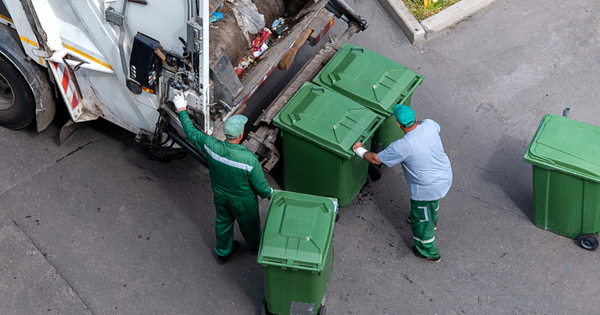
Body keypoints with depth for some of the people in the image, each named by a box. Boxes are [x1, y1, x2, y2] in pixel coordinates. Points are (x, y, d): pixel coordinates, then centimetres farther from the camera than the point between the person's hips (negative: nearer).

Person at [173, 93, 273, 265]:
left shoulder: (211, 146, -29)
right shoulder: (249, 159, -39)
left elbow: (191, 132, -10)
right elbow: (260, 186, -23)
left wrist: (182, 110, 5)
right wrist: (269, 193, 1)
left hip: (219, 196, 4)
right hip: (242, 201, -3)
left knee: (223, 222, 30)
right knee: (249, 223, 27)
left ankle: (222, 252, 55)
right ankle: (256, 246, 58)